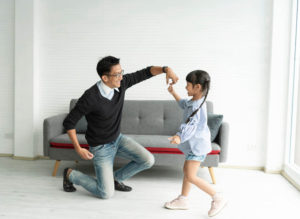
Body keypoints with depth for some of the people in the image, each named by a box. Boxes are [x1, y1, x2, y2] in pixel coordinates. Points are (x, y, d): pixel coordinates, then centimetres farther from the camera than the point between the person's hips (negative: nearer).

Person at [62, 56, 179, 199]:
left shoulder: (121, 83, -15)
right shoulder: (90, 97, -31)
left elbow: (145, 73, -11)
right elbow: (68, 122, -21)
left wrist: (166, 69, -30)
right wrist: (78, 149, -21)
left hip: (117, 138, 6)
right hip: (100, 147, -6)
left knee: (148, 160, -9)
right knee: (106, 194, -4)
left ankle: (116, 178, 17)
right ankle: (70, 174, 19)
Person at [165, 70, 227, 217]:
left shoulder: (197, 107, -25)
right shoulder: (193, 102, 7)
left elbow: (191, 126, -38)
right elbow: (183, 104, 31)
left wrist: (179, 136, -54)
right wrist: (173, 93, 33)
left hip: (197, 145, -11)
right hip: (193, 144, 11)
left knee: (191, 177, -7)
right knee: (186, 171, 18)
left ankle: (217, 198, 4)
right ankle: (182, 200, 31)